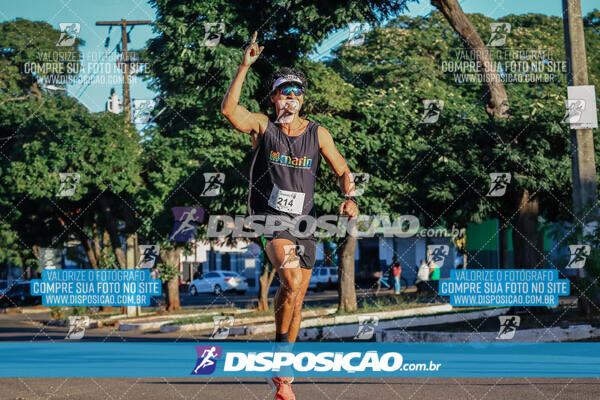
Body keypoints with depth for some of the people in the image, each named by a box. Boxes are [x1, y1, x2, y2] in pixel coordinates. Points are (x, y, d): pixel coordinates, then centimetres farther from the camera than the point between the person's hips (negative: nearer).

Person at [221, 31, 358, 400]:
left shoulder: (318, 134, 6)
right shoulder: (263, 127, -2)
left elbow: (342, 170, 11)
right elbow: (229, 109, -19)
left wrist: (350, 197, -9)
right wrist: (246, 66, -24)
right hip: (270, 216, -4)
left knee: (298, 297, 6)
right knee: (291, 281, -26)